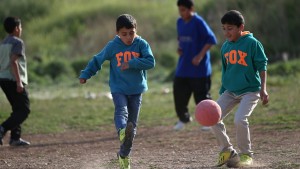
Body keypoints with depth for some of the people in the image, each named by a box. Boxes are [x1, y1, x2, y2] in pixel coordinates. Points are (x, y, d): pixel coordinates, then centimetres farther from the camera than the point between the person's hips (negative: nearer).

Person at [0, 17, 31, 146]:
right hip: (13, 80, -9)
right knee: (24, 110, -6)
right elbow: (14, 62, -19)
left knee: (17, 109, 15)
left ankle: (15, 138, 10)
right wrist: (19, 82, -22)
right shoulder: (17, 42, -9)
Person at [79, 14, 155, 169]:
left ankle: (124, 154, 16)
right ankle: (122, 132, -58)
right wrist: (85, 75, 9)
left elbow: (151, 62, -15)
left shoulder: (142, 44, -4)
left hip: (136, 90, 1)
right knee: (121, 111, -29)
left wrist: (132, 63, -24)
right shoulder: (112, 46, -3)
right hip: (118, 89, -1)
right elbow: (97, 60, 9)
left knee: (132, 123, 4)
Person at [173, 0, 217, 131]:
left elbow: (211, 40, -15)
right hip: (183, 67, 7)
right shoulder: (180, 22, 8)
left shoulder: (198, 22, -14)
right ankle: (183, 118, 22)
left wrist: (200, 55, -21)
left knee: (202, 94, -1)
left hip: (199, 68, -6)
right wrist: (180, 47, 4)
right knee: (178, 92, 4)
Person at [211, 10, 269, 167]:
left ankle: (246, 154, -2)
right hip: (230, 92, 6)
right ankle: (227, 150, 11)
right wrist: (222, 92, 18)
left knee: (240, 119, -25)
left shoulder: (252, 43, -10)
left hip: (250, 90, -6)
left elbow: (262, 66, -6)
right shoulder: (225, 47, 7)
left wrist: (263, 89, -12)